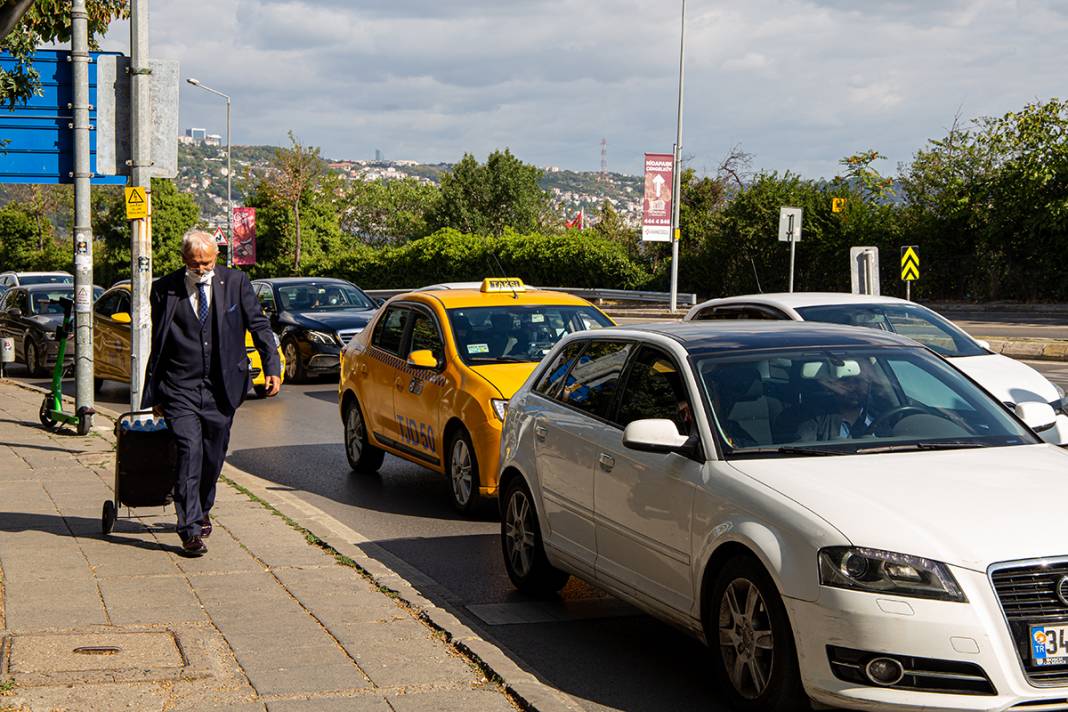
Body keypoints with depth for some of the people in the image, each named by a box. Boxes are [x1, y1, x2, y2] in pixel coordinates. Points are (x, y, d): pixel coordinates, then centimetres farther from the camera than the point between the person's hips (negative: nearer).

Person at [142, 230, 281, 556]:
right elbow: (158, 345, 6)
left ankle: (200, 511, 35)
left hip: (221, 389, 2)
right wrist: (153, 393, 8)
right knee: (189, 451, -14)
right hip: (180, 389, -2)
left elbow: (258, 325, 5)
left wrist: (272, 367, -5)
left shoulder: (235, 282, 2)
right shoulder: (165, 290, 0)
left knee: (213, 456, 10)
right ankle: (191, 529, -12)